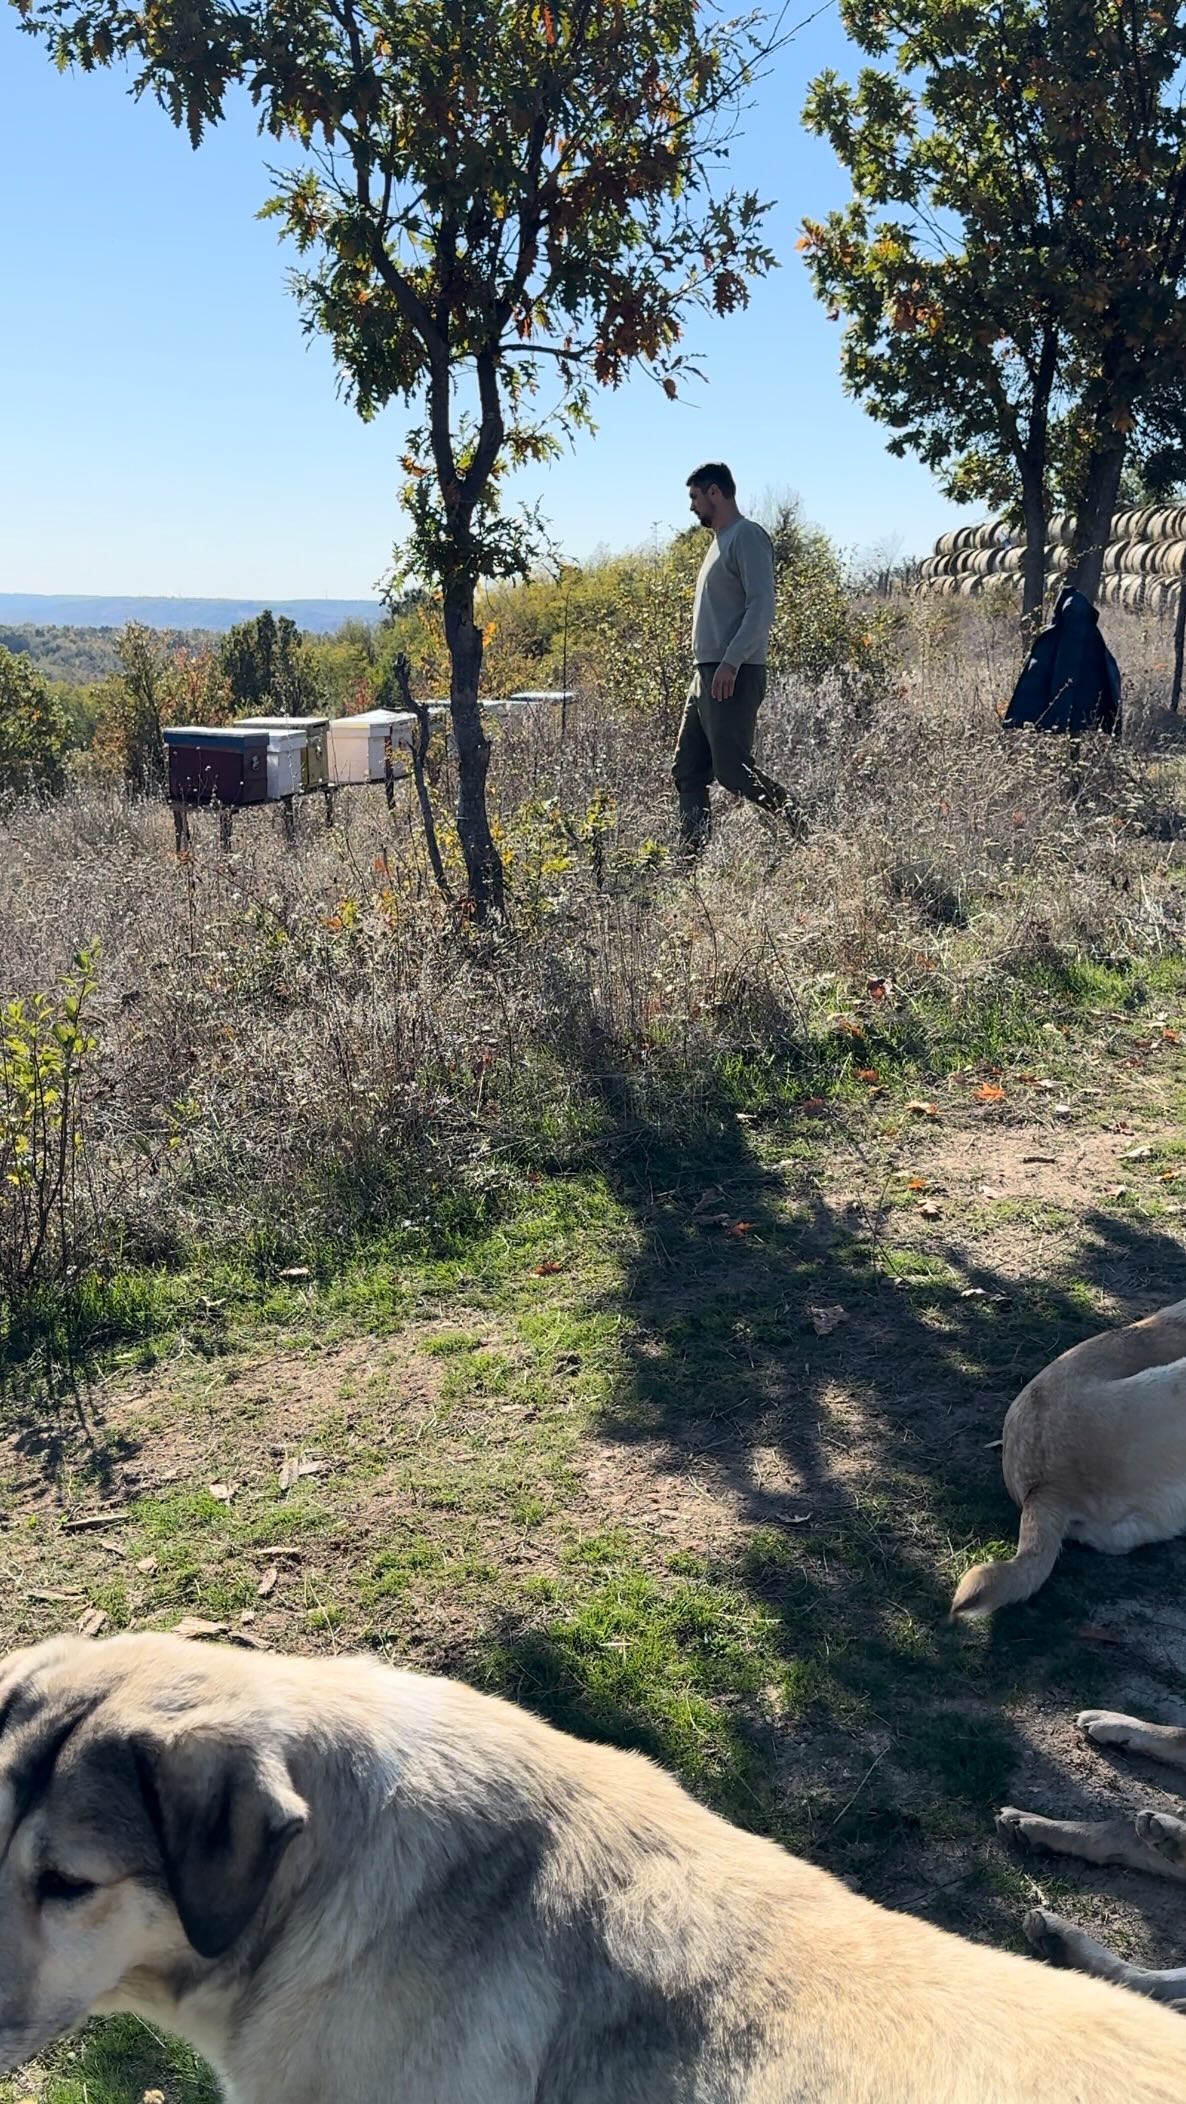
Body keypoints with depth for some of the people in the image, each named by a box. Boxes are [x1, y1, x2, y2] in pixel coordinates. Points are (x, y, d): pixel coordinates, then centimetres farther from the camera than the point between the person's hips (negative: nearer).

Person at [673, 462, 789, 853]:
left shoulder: (747, 536, -8)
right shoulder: (720, 540, 22)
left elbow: (762, 606, -19)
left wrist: (731, 662, -26)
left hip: (733, 676, -10)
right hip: (707, 674, 10)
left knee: (733, 771, -12)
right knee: (687, 771, 6)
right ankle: (692, 858, 7)